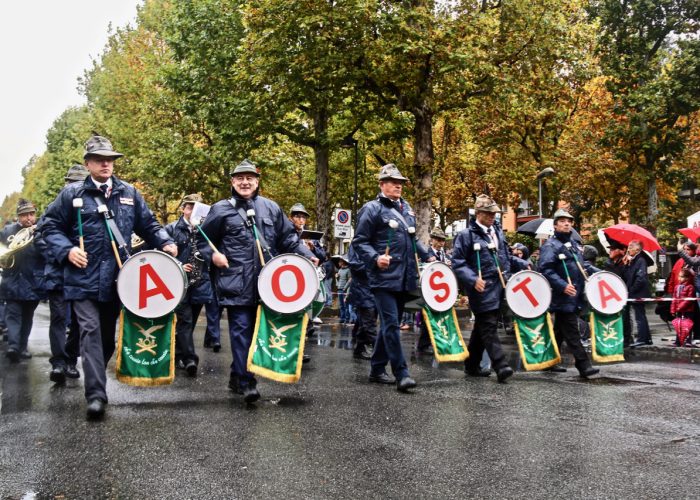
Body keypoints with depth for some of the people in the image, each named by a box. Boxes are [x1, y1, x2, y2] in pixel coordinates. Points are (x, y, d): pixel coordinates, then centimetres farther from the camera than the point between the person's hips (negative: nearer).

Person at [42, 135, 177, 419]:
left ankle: (95, 378, 35)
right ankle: (96, 394, -13)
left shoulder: (129, 193, 9)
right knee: (91, 331, -11)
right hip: (84, 278, -3)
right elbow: (50, 226, 4)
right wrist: (67, 249, -12)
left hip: (116, 279, 3)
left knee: (108, 334, 14)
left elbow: (148, 224, 14)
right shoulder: (72, 193, 0)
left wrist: (165, 243, -3)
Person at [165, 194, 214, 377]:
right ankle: (189, 358, -11)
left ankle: (179, 354, 27)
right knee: (185, 320, -9)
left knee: (190, 322, 12)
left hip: (199, 283, 4)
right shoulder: (171, 229, 1)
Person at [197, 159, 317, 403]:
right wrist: (212, 255, -8)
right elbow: (203, 240, 11)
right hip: (235, 282, -3)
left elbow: (288, 237, 16)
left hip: (264, 282, 4)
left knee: (256, 329, 10)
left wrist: (306, 254, 3)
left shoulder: (271, 208, 12)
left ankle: (237, 376, 25)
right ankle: (246, 382, -6)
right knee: (241, 329, -8)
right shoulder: (221, 209, 4)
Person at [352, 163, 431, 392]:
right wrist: (375, 258, -23)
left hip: (404, 278, 8)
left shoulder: (406, 208, 16)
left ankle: (377, 369, 23)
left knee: (390, 324, 13)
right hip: (384, 277, -8)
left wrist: (428, 257, 16)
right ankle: (401, 374, -8)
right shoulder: (372, 209, -6)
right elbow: (359, 242, -8)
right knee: (391, 324, -10)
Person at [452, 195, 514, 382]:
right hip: (482, 290, -8)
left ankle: (472, 365, 23)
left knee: (481, 328, 14)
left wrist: (510, 273, 13)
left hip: (498, 288, 8)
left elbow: (506, 255, 25)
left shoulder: (497, 231, 13)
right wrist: (473, 280, -24)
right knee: (489, 328, -11)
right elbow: (458, 263, -13)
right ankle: (501, 366, -12)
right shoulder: (466, 235, -9)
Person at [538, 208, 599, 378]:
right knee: (572, 333, -7)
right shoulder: (550, 246, -11)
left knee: (560, 331, 16)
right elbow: (546, 269, -22)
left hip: (575, 297, 9)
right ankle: (584, 365, -6)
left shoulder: (573, 245, 19)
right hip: (563, 299, -9)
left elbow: (582, 265, 29)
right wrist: (563, 286, -29)